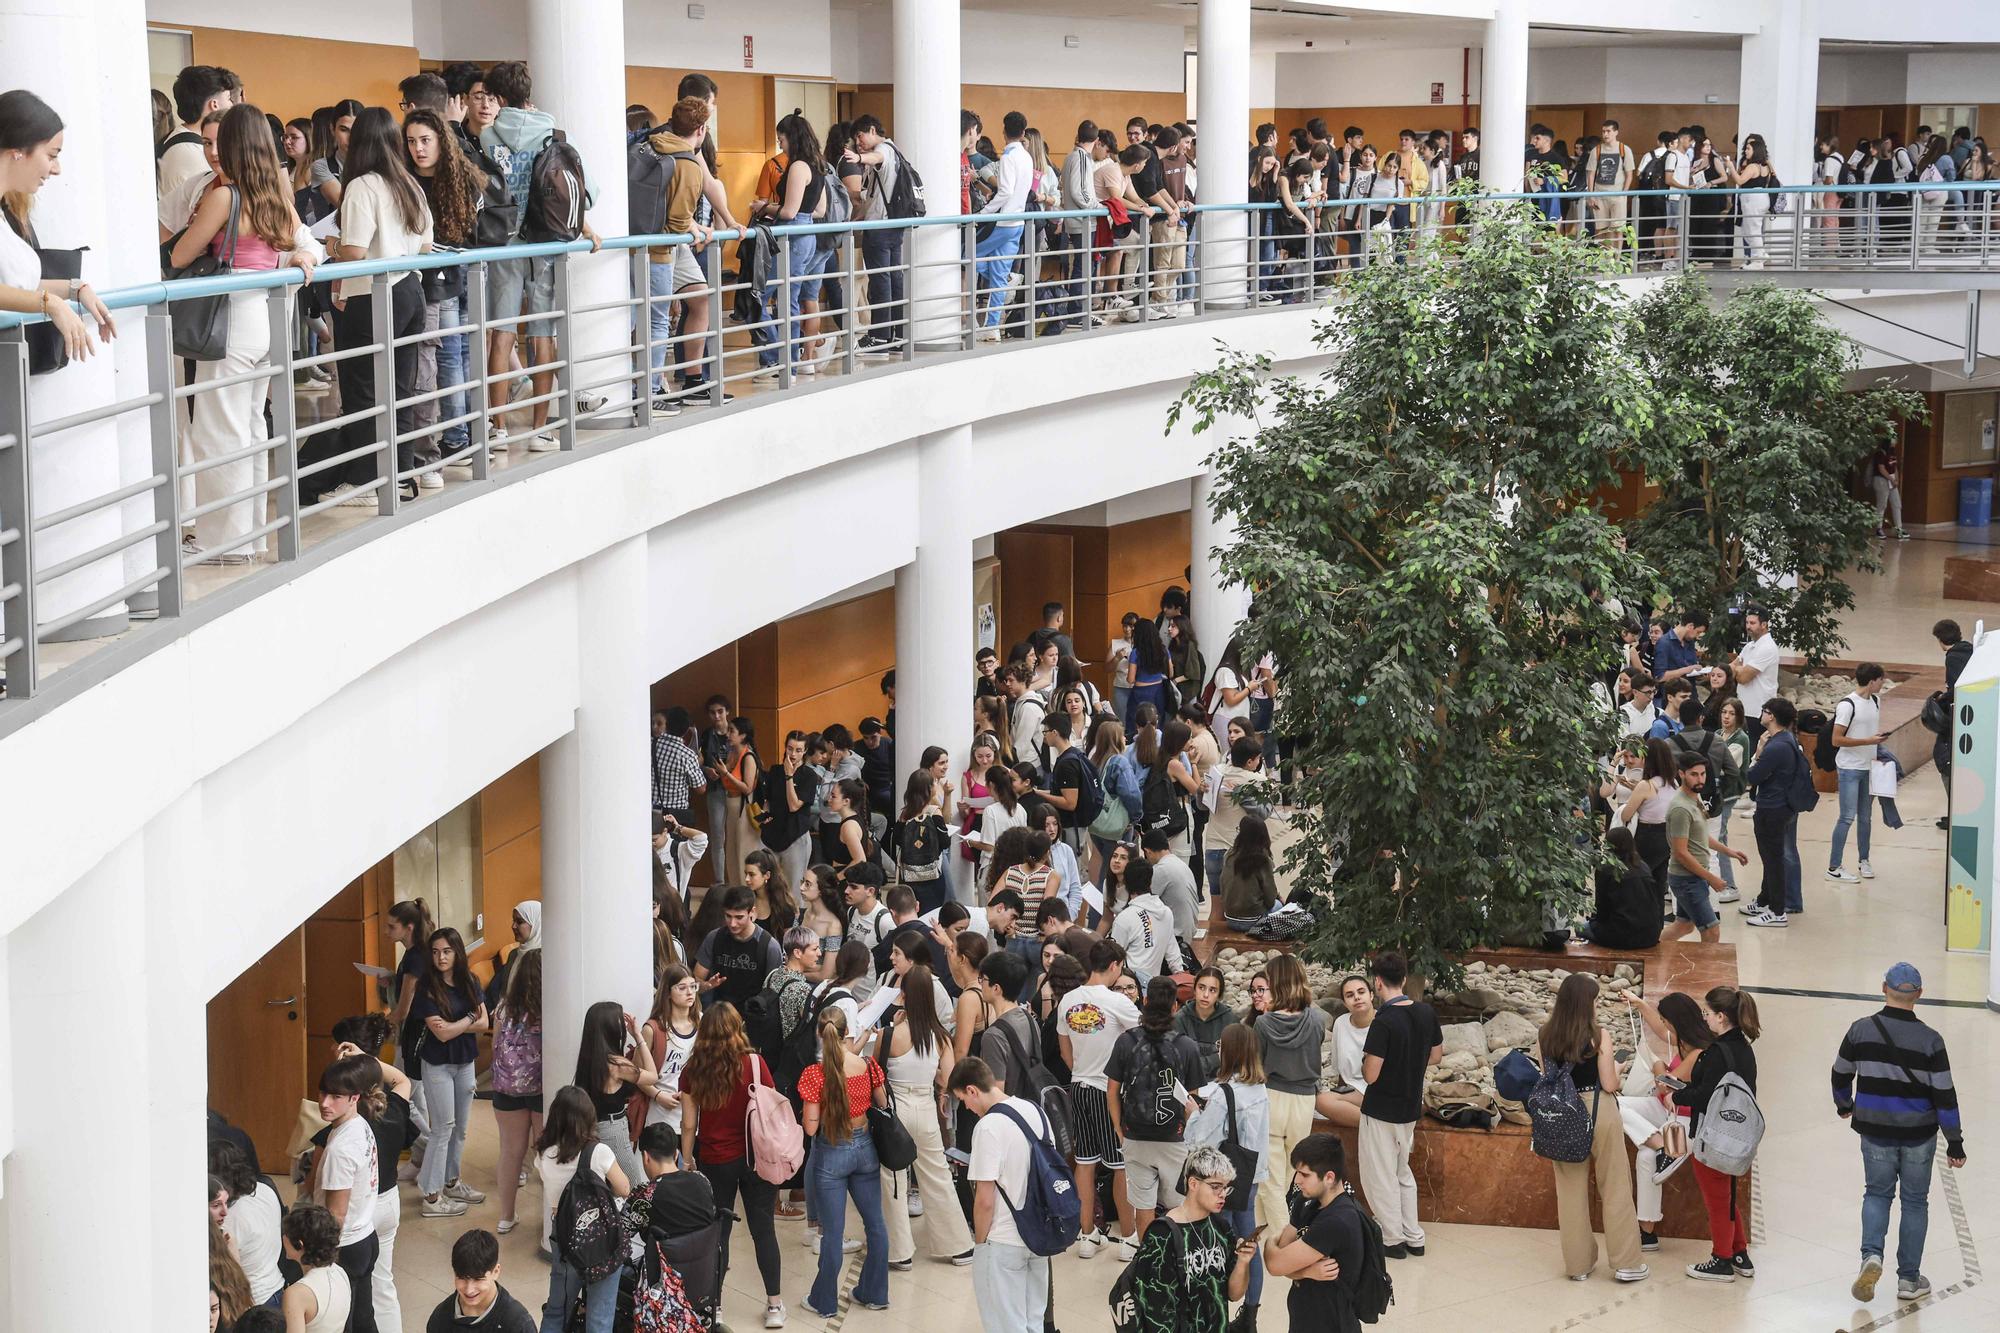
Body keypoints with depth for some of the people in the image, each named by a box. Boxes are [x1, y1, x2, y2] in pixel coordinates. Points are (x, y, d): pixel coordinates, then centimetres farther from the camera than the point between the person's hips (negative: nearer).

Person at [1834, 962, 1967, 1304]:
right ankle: (1909, 1279, 19)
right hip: (1919, 1134, -1)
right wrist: (1955, 1143, -2)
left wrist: (1844, 1105, 27)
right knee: (1915, 1202, 13)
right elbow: (1945, 1096, -11)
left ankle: (1871, 1254, -5)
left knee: (1877, 1193, 19)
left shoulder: (1861, 1030, -8)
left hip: (1876, 1132, 1)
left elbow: (1841, 1074, 5)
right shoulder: (1930, 1040, -13)